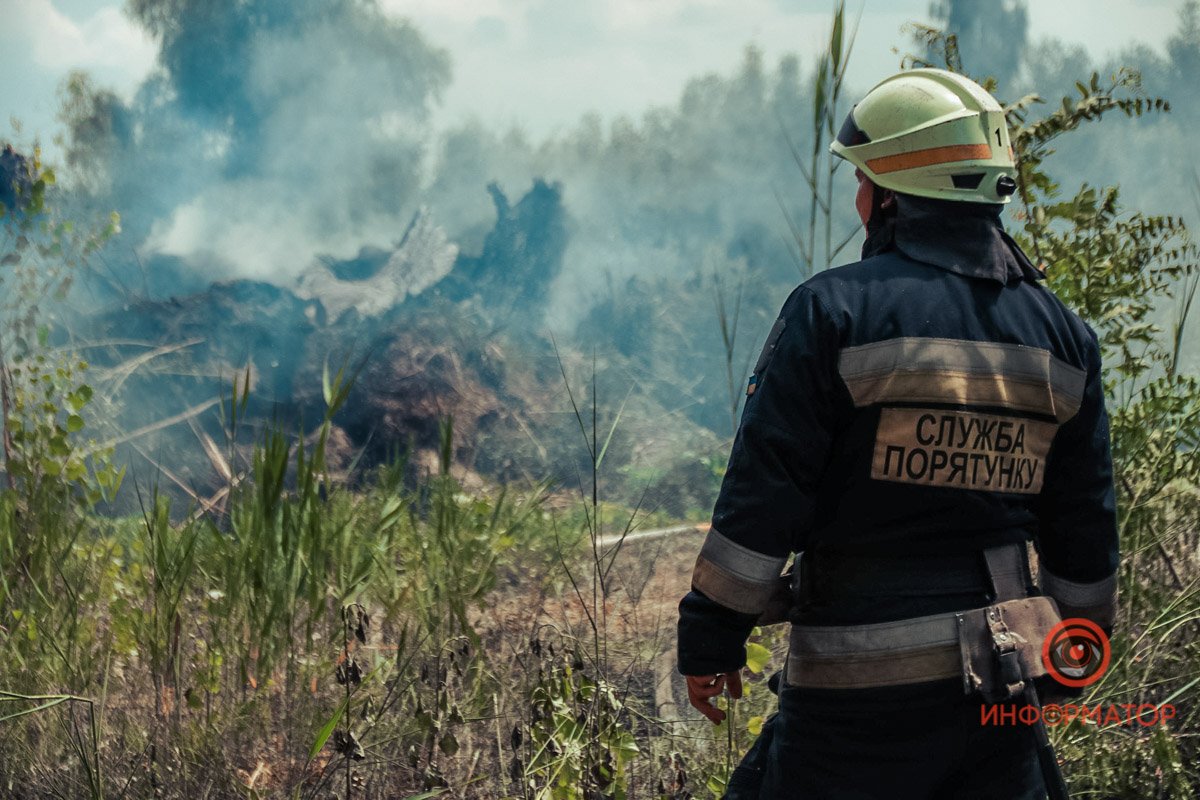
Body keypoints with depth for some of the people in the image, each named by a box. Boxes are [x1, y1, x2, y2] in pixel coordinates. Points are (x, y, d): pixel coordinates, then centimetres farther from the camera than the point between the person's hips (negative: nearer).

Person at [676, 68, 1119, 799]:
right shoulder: (1060, 334, 7)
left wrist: (711, 642, -2)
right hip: (1005, 683, 5)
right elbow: (1085, 531, 12)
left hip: (864, 686, -5)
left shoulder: (835, 310, -10)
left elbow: (761, 499, -11)